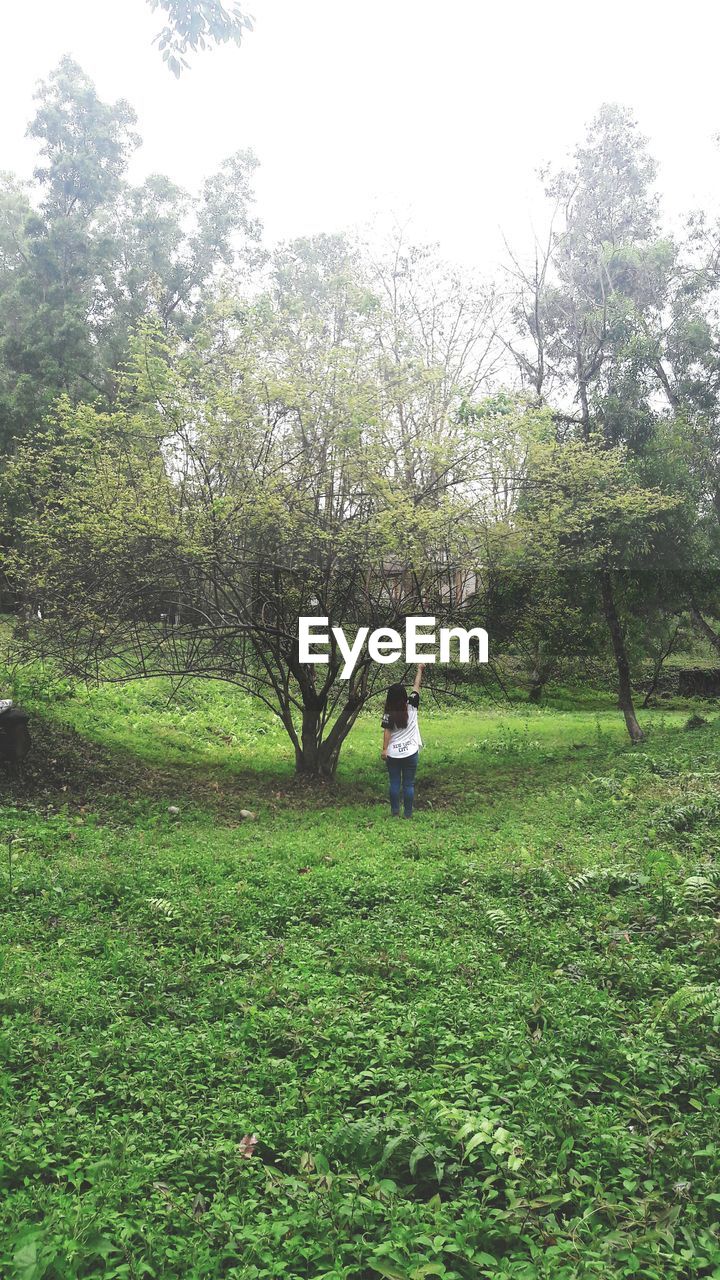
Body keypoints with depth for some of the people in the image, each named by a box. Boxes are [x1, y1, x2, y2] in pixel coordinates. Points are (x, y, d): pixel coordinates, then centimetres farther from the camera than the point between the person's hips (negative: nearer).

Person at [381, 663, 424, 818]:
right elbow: (416, 686, 4)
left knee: (394, 783, 8)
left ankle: (395, 812, 9)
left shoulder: (389, 714, -8)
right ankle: (408, 813, 7)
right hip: (410, 753, 0)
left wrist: (384, 749, -5)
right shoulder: (411, 706, -5)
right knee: (409, 784, 6)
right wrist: (420, 670, 14)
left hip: (393, 753, 0)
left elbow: (387, 732, -10)